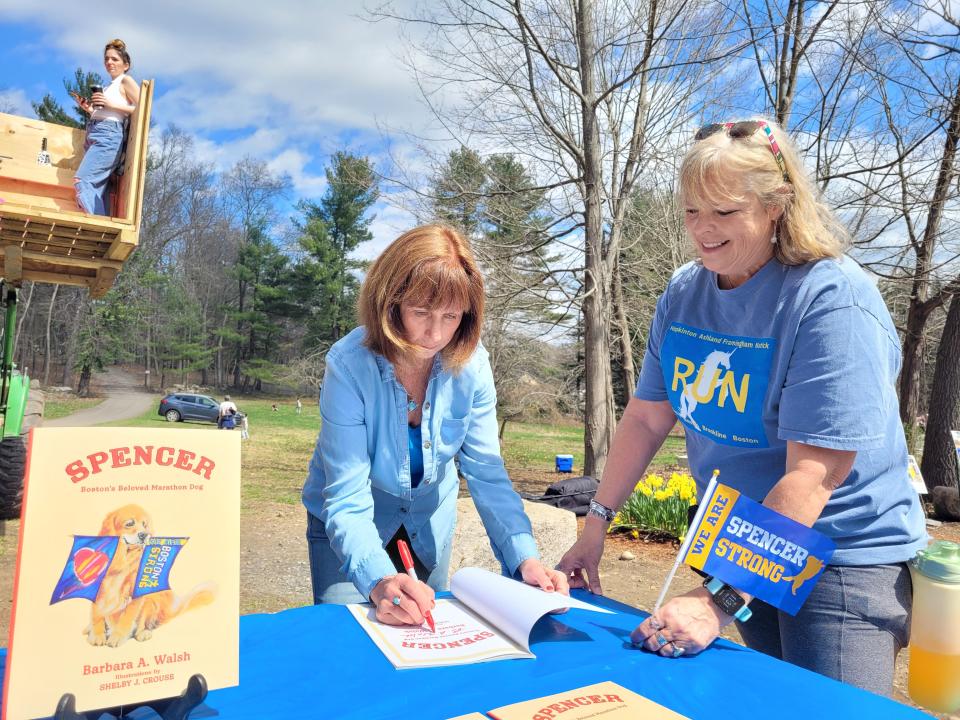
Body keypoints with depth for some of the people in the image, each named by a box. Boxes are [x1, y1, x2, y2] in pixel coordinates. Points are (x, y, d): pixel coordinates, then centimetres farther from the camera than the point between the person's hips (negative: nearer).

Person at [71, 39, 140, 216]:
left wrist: (111, 104, -14)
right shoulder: (109, 86, 27)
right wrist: (87, 108, 14)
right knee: (96, 189, 0)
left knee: (81, 181, -19)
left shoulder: (126, 81, 3)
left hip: (108, 135, -9)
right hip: (94, 136, 9)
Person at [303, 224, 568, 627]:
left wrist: (525, 558, -32)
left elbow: (487, 473, -18)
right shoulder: (349, 364, -32)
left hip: (429, 524, 4)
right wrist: (380, 581, -52)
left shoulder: (470, 363, -22)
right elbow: (347, 501, -34)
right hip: (350, 526, -3)